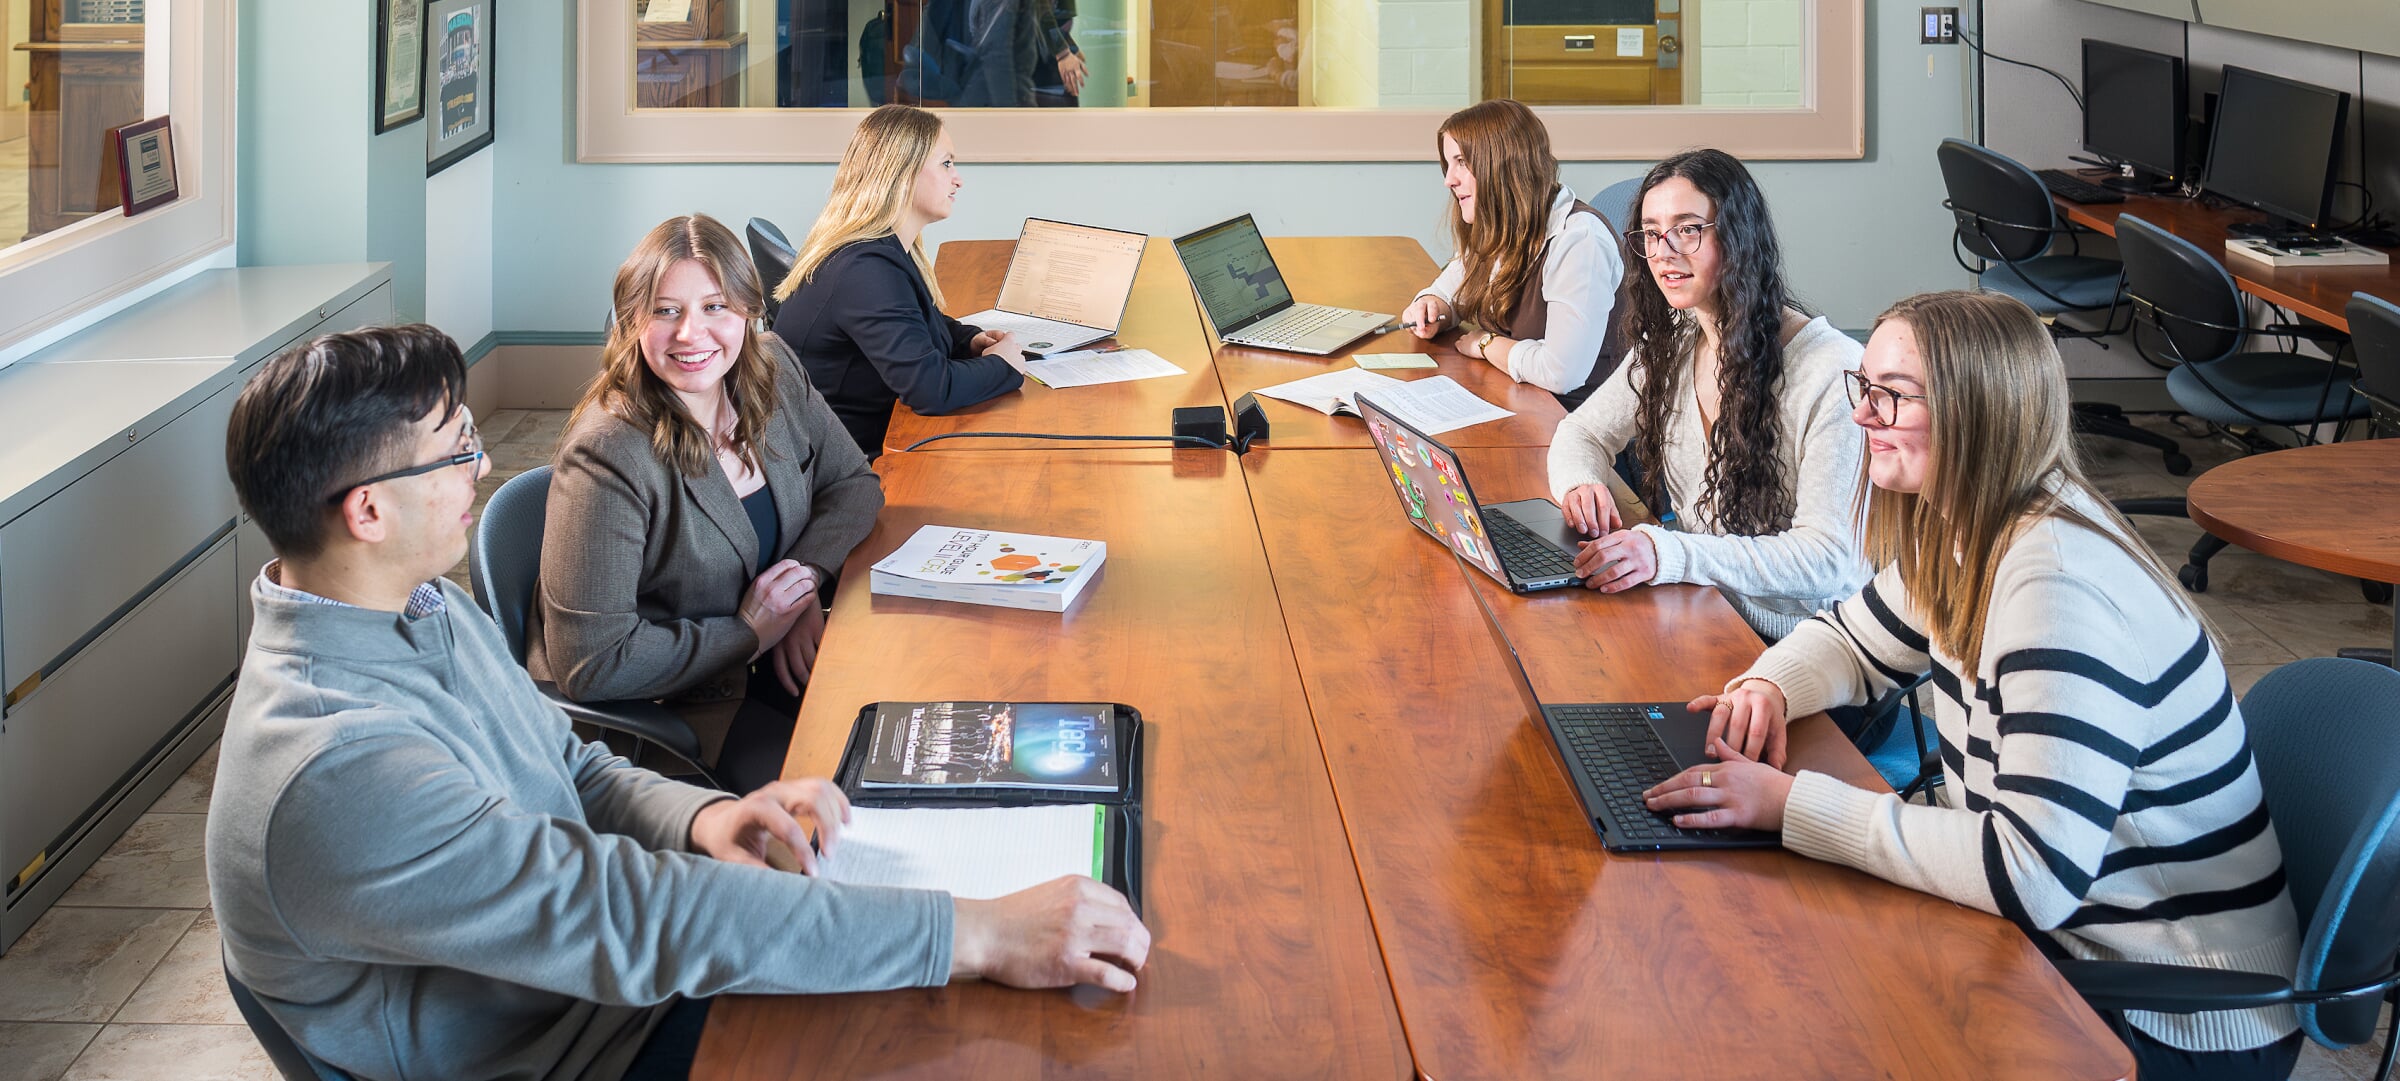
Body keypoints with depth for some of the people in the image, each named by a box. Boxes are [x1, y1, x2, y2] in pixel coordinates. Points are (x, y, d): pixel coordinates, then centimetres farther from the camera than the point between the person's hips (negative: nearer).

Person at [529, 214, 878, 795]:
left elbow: (852, 482, 10)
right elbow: (589, 663, -25)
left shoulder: (772, 372, -3)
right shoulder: (609, 456, -25)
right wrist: (749, 633, -18)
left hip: (763, 660, 7)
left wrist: (807, 578, -10)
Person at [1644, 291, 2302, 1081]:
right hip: (2065, 933, 8)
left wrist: (1790, 803, -30)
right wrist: (1768, 686, -5)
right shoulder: (1964, 528, 0)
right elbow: (1855, 640, 19)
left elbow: (2033, 873, -35)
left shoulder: (2059, 585, -29)